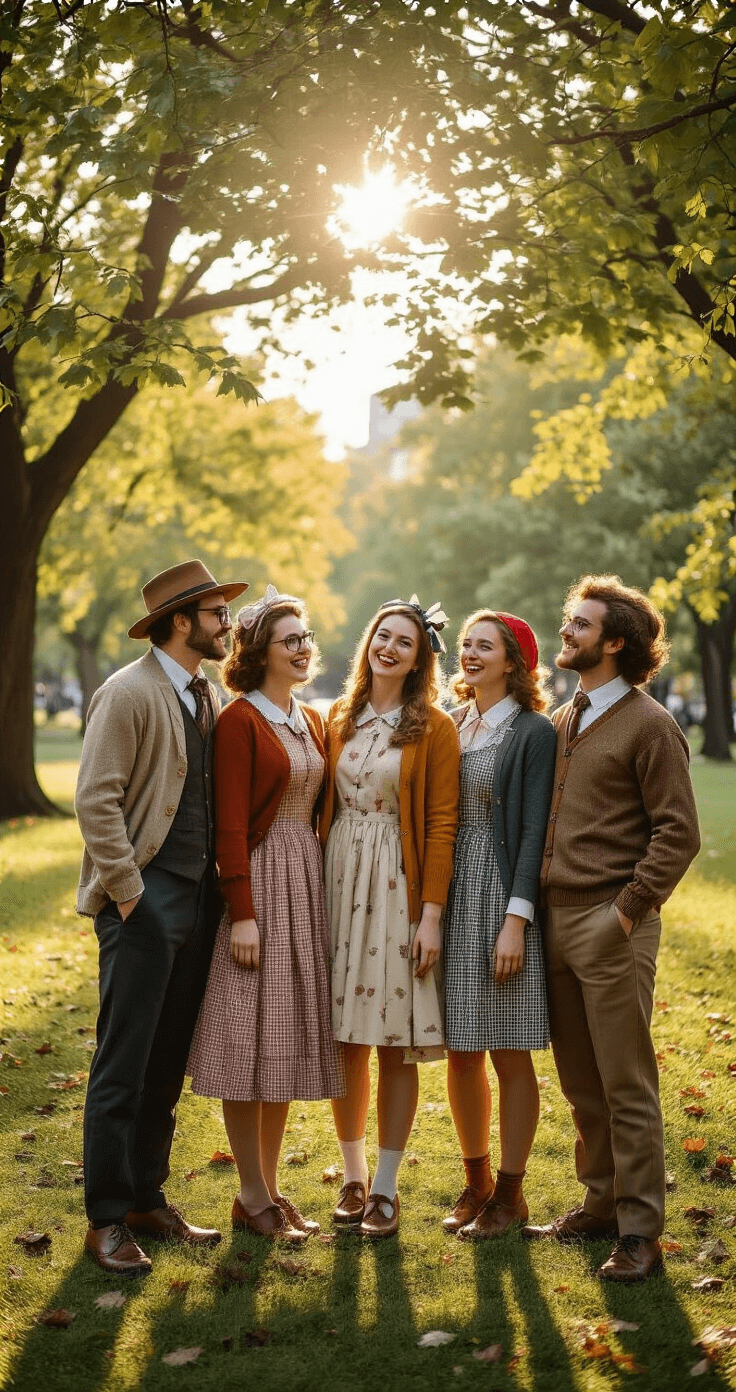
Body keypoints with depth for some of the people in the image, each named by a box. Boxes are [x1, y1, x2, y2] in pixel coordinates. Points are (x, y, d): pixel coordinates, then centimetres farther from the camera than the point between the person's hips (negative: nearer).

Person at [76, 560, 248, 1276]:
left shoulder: (207, 695, 14)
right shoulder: (128, 693, -10)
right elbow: (95, 799, -14)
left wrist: (216, 889, 10)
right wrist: (128, 893, -15)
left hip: (197, 897, 8)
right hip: (145, 900, -8)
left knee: (168, 1064, 13)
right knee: (122, 1067, -2)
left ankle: (147, 1198, 23)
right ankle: (106, 1219, 6)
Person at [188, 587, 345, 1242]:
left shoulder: (313, 722, 13)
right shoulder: (240, 720, -9)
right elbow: (229, 825, -13)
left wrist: (322, 890, 7)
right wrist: (243, 913, -17)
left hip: (308, 881, 7)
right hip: (259, 879, -7)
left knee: (288, 1038, 11)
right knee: (251, 1038, -1)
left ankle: (272, 1187, 20)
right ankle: (252, 1196, 9)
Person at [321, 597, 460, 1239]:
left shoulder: (433, 728, -2)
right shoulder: (340, 718, 10)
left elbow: (442, 824, -6)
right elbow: (324, 809, 13)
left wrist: (431, 915, -12)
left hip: (397, 887, -4)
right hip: (339, 880, 4)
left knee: (396, 1043, 0)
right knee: (345, 1039, 6)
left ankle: (386, 1187, 9)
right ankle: (353, 1177, 19)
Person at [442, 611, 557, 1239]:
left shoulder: (533, 732, -6)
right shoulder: (450, 727, 12)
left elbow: (534, 831, -10)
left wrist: (516, 919, -16)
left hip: (503, 901, -6)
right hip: (453, 902, 6)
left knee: (510, 1056, 2)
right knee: (461, 1053, 10)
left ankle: (509, 1193, 14)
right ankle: (477, 1181, 25)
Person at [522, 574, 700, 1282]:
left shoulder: (648, 725, -6)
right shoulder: (560, 721, 15)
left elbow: (678, 833, -10)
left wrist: (628, 910, -14)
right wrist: (535, 906, 11)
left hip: (612, 929, -7)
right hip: (556, 919, 7)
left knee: (627, 1085, -2)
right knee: (580, 1081, 13)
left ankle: (640, 1232, 5)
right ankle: (601, 1202, 25)